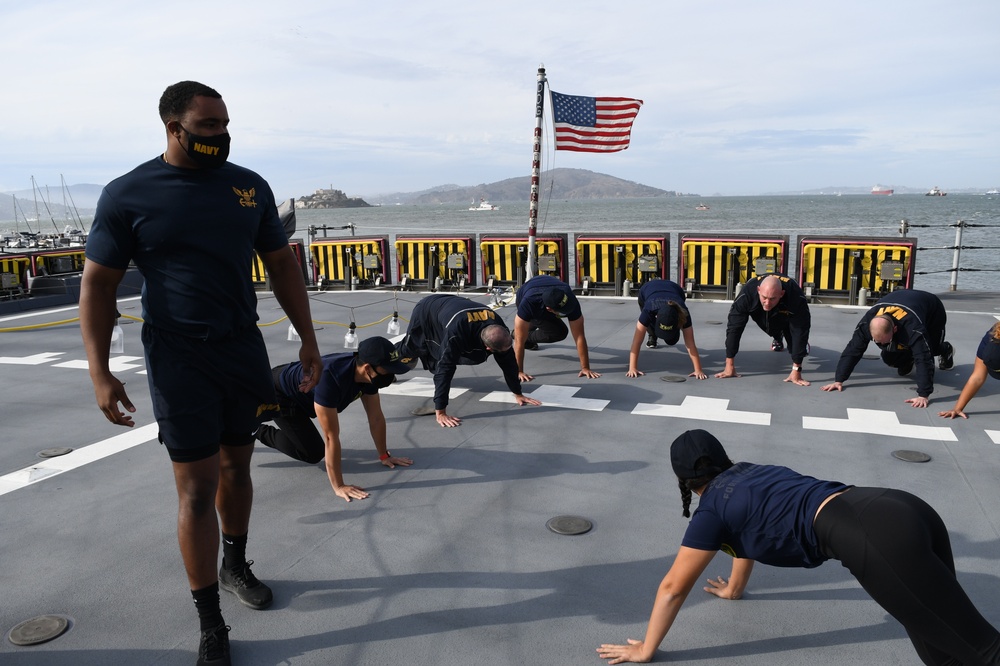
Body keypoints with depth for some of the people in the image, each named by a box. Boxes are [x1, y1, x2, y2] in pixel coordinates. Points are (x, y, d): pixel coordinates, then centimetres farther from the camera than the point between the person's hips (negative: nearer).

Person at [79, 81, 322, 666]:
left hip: (244, 348, 4)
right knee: (197, 489, -1)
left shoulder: (250, 187, 4)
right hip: (180, 358, -4)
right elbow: (99, 284, -3)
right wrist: (100, 373, -10)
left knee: (237, 466, 16)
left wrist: (308, 340, 8)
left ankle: (236, 564, 40)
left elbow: (282, 265, 10)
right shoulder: (128, 195, -7)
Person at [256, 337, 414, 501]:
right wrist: (338, 486, -37)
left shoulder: (367, 375, -21)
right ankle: (255, 430, 6)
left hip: (298, 395, 8)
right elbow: (331, 436, -41)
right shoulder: (330, 378, -44)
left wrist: (384, 456, -2)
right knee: (313, 454, -9)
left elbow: (376, 418, -8)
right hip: (277, 394, -8)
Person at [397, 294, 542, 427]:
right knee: (407, 351, 23)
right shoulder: (456, 333, -51)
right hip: (426, 312, -4)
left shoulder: (499, 328, -33)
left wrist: (518, 394, -15)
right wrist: (440, 412, -51)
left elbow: (508, 361, -20)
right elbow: (445, 369, -50)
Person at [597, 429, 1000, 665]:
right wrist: (734, 588, 63)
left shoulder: (712, 509, 7)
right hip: (901, 508, 8)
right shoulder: (748, 474, 28)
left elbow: (674, 587, 15)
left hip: (876, 539, -8)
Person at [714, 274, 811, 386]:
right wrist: (730, 366, -40)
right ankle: (777, 339, 57)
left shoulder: (797, 298, -46)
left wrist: (796, 371, -43)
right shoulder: (747, 294, -43)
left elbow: (800, 332, -41)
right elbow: (734, 328, -40)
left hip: (787, 317, -1)